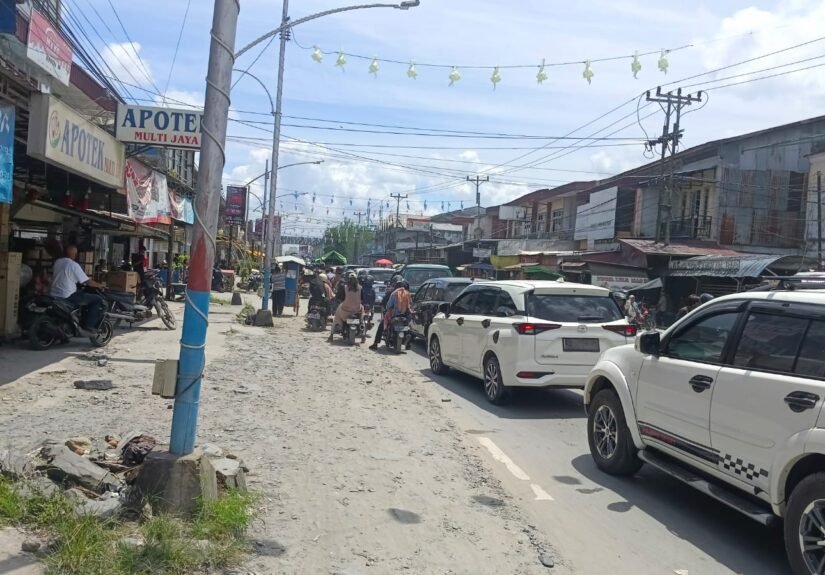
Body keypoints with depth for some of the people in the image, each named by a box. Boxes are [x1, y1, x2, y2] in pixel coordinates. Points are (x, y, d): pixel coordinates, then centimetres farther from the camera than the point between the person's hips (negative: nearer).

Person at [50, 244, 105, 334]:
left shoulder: (57, 262, 9)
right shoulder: (73, 265, -13)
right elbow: (87, 281, -12)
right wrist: (100, 285, 5)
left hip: (54, 295, 9)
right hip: (67, 297, -9)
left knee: (82, 293, 33)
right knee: (97, 299, -1)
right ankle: (88, 326, -4)